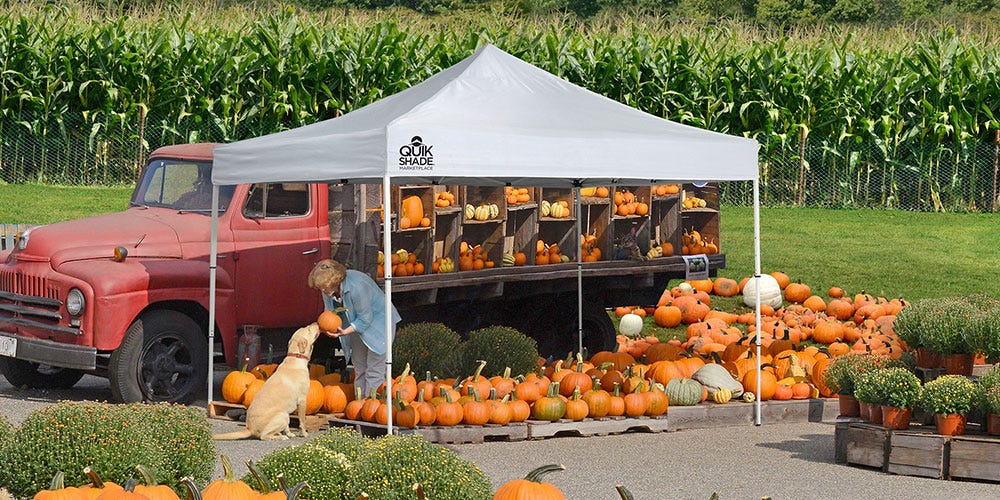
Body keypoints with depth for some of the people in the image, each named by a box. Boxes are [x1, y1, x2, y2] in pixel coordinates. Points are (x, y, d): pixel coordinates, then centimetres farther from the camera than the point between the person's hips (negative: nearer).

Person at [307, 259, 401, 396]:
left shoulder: (356, 287, -35)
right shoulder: (328, 289, -11)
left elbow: (365, 319, -28)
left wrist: (344, 332, -36)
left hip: (378, 323, -8)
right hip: (358, 325, 8)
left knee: (374, 373, -10)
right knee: (359, 370, 14)